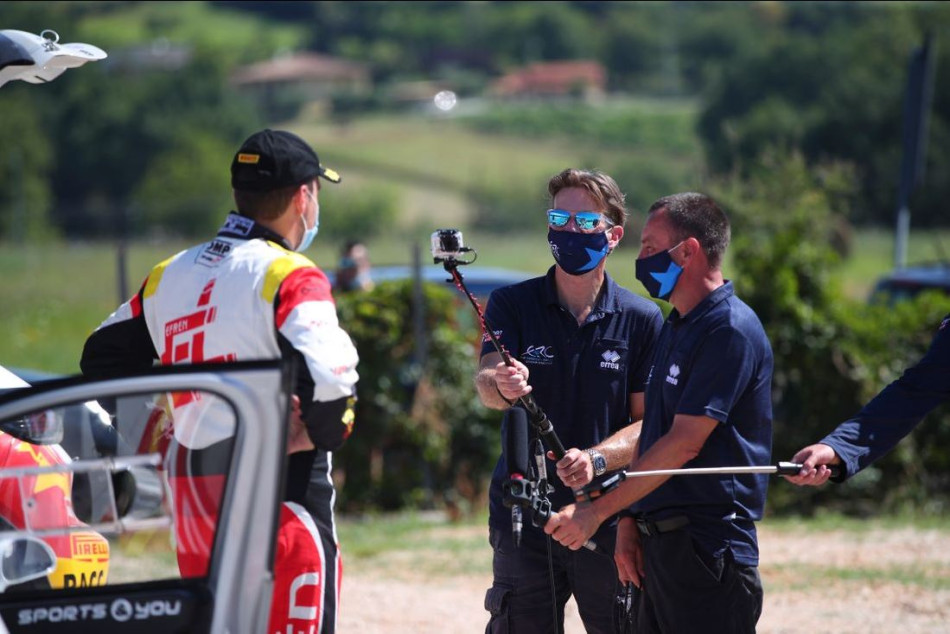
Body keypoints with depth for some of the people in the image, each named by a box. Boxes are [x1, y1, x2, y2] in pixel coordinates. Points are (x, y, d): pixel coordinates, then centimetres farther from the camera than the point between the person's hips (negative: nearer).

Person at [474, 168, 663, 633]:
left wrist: (596, 459, -19)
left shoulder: (643, 320, 3)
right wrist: (501, 384, -38)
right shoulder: (513, 305, 3)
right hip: (523, 518, 0)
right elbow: (487, 380, -13)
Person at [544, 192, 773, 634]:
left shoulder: (730, 330, -14)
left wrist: (598, 511, -16)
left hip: (708, 546, -9)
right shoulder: (674, 329, 17)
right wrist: (629, 522, 11)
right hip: (660, 543, 9)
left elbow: (684, 444, -19)